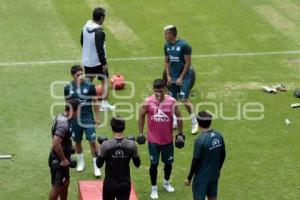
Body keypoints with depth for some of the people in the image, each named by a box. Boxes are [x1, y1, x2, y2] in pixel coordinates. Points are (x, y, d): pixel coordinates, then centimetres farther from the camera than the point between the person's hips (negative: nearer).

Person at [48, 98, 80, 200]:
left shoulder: (61, 117, 5)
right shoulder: (64, 123, -26)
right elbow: (56, 143, -33)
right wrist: (63, 160, -24)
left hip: (62, 159, 10)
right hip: (58, 160, -10)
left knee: (65, 183, 22)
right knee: (57, 187, 3)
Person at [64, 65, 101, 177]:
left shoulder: (89, 86, -8)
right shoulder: (68, 88, -3)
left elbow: (95, 102, -1)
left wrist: (97, 117, -1)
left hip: (88, 117, -2)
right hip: (75, 118, 2)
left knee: (92, 141, -6)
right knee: (77, 142, 13)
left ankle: (96, 167, 3)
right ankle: (81, 162, 34)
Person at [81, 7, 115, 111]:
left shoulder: (85, 27, -1)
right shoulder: (99, 32, -25)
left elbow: (82, 42, 12)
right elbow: (100, 49, -24)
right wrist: (104, 63, -17)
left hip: (86, 60, 7)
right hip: (97, 62, -7)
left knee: (88, 81, 17)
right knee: (105, 80, 7)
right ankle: (104, 104, 6)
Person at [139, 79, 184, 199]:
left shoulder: (172, 102, -13)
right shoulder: (148, 102, -13)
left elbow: (179, 117, 0)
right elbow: (141, 116, 2)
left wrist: (180, 133, 2)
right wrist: (141, 133, 3)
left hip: (168, 139, 1)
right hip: (153, 139, -1)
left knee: (168, 162, 15)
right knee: (154, 164, 3)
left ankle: (166, 182, 41)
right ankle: (154, 188, 19)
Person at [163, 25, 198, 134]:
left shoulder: (184, 45, -17)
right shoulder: (167, 46, 3)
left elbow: (188, 63, -14)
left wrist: (181, 78, -14)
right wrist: (168, 76, 1)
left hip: (184, 76, -6)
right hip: (173, 77, 6)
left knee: (184, 99, -11)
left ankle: (194, 122, 4)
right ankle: (175, 122, 21)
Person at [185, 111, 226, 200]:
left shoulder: (200, 140, -22)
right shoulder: (219, 136, -4)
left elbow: (196, 161, -18)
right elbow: (223, 155, 7)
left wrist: (189, 178, -7)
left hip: (202, 177, -6)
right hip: (214, 175, 6)